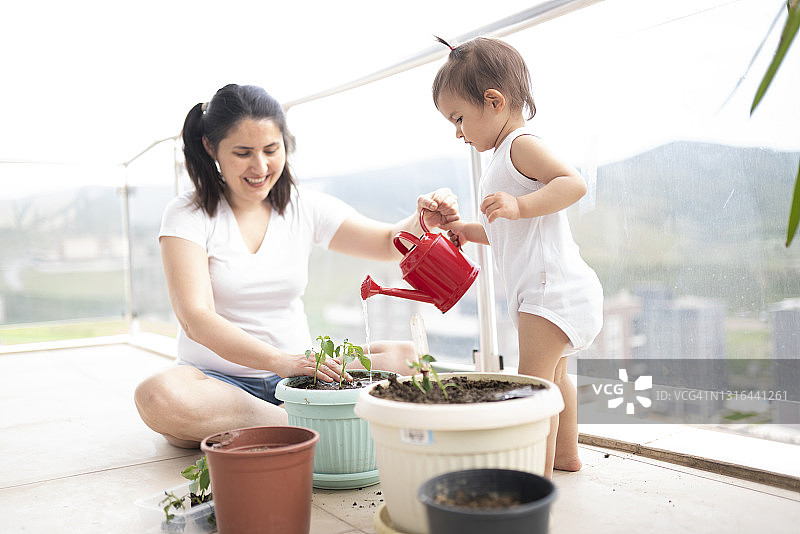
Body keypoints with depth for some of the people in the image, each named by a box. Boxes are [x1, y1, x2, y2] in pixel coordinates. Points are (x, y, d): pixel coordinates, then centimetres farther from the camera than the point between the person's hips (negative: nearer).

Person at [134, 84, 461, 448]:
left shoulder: (305, 208, 4)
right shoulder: (187, 215, -7)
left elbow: (391, 243, 7)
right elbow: (196, 318, -19)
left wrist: (423, 221, -18)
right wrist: (281, 361, -34)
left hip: (295, 371, 4)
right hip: (216, 379, -3)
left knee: (403, 357, -17)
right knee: (157, 397, -35)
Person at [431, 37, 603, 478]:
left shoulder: (521, 145, -10)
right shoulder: (508, 159, 22)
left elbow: (573, 183, -26)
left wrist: (519, 205, -35)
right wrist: (471, 232, 19)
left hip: (550, 285, -12)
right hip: (550, 288, 12)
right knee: (553, 376, 22)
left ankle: (539, 473, -9)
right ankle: (565, 454, 37)